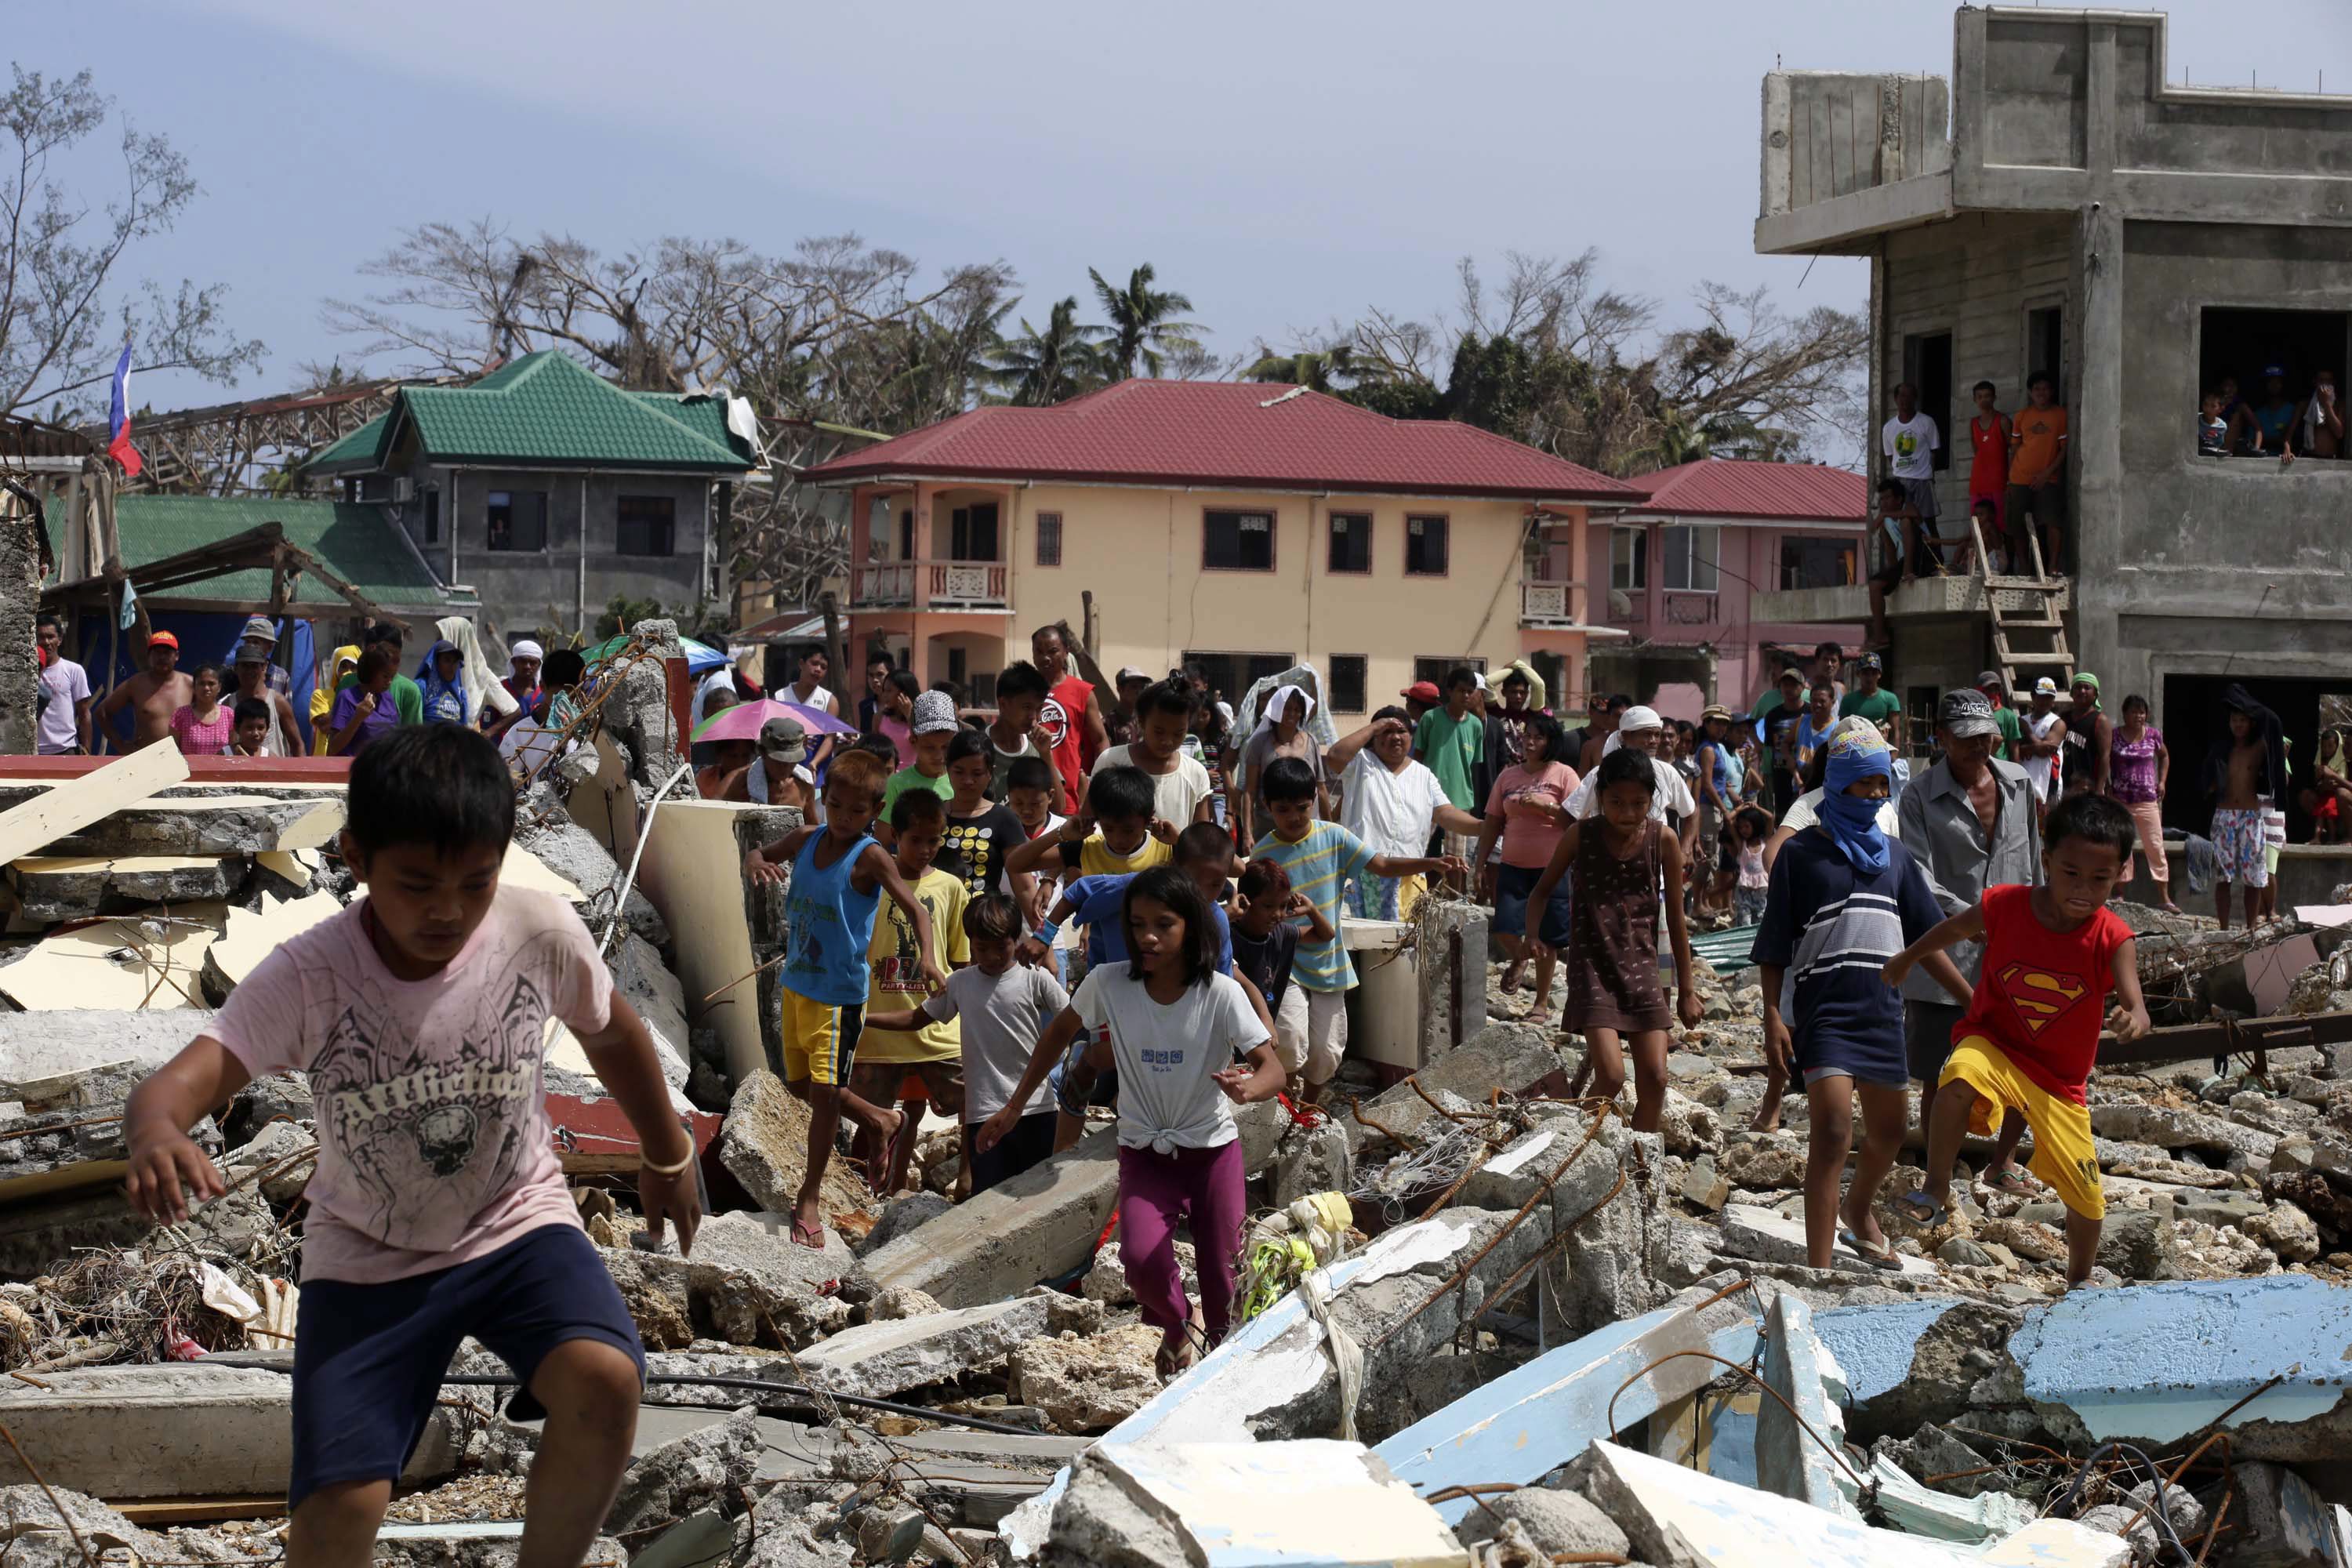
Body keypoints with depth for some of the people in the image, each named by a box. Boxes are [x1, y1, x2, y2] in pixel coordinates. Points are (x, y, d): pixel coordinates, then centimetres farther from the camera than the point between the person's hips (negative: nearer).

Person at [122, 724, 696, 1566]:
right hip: (367, 1258, -1)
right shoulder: (306, 977, -24)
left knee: (605, 1380, -29)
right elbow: (182, 1079, -36)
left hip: (517, 1221, 1)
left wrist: (666, 1156, 19)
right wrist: (157, 1134, -61)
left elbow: (610, 1030, 5)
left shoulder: (541, 932, -17)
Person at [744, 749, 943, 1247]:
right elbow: (759, 856, 14)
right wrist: (755, 865, -12)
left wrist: (927, 957, -41)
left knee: (825, 1092, -6)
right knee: (799, 1084, 19)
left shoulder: (870, 857, -16)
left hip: (839, 994, -7)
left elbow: (915, 909, -23)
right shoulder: (806, 840, 1)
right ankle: (878, 1120, 43)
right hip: (795, 984, 7)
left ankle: (809, 1202, 6)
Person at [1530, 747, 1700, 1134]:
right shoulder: (1581, 836, -4)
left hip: (1641, 968, 2)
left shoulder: (1663, 841, -2)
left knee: (1654, 1079, -3)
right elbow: (1544, 889, 10)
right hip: (1593, 968, -2)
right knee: (1611, 1076, -17)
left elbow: (1675, 918, 4)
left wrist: (1687, 990, 6)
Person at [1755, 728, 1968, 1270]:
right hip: (1824, 1008, -6)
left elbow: (1925, 940, 16)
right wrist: (1773, 1019, -12)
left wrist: (1974, 1000, 11)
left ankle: (1858, 1210, 49)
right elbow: (1772, 951, -2)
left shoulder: (1894, 855, 13)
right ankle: (1819, 1269, -20)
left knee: (1889, 1127, 18)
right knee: (1832, 1130, -18)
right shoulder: (1802, 853, -1)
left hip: (1882, 1010, 6)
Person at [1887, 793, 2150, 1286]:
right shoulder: (2004, 907, -16)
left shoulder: (2113, 940, -19)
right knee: (1961, 1077, -39)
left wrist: (2132, 1022, -54)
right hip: (1993, 1044, -1)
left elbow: (2136, 1009, -29)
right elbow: (1955, 929, 6)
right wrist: (1906, 959, 23)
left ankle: (2079, 1283, 38)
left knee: (2086, 1197, 8)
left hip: (2059, 1078, 1)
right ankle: (1936, 1194, -24)